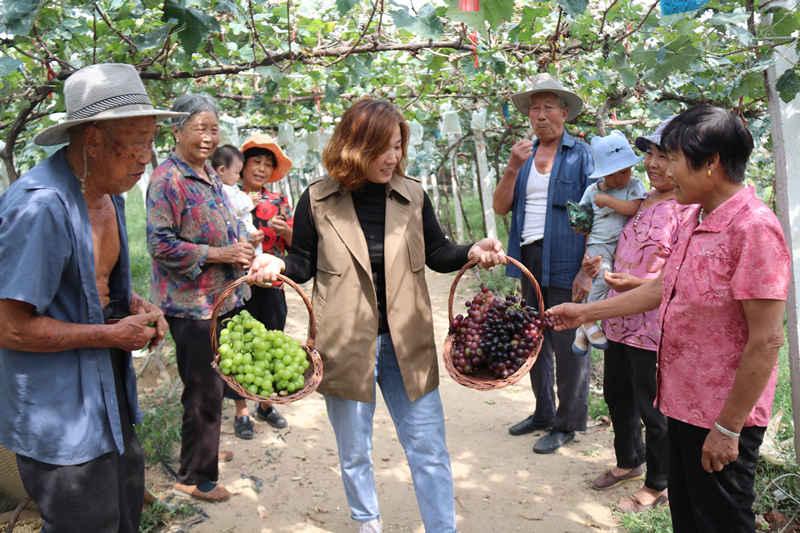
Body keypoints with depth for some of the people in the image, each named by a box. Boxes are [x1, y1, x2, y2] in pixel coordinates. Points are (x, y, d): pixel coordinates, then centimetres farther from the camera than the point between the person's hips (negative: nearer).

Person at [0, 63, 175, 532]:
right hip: (60, 413, -9)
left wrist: (136, 305, 1)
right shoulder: (40, 206, -27)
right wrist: (113, 335, -18)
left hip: (107, 388, 9)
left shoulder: (109, 194, 4)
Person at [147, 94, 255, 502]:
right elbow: (160, 244, -19)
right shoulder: (168, 178, -15)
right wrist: (220, 255, -21)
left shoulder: (210, 175, 13)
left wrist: (241, 247, 6)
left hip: (221, 297, 9)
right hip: (192, 304, -9)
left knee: (212, 384, 21)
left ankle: (205, 449, 40)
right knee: (204, 389, 2)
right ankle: (195, 476, 19)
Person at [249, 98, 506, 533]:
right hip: (346, 346, -1)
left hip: (407, 345, 1)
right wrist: (278, 265, -20)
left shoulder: (412, 196, -2)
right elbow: (304, 264, 1)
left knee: (430, 450, 10)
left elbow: (436, 253, 7)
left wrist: (473, 251, -12)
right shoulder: (317, 201, -6)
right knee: (354, 454, 19)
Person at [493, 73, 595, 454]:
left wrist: (587, 270, -17)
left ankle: (567, 423, 16)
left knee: (566, 344, 2)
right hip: (529, 259, 6)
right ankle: (543, 412, 32)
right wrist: (512, 168, -11)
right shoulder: (524, 155, 11)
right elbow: (501, 208, 4)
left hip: (564, 262, -6)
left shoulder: (580, 154, -5)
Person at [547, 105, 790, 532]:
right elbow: (664, 287, 15)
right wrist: (587, 311, 15)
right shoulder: (692, 218, 5)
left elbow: (765, 341, -23)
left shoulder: (754, 228, -23)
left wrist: (728, 428, -18)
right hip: (682, 403, 8)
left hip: (721, 417, -8)